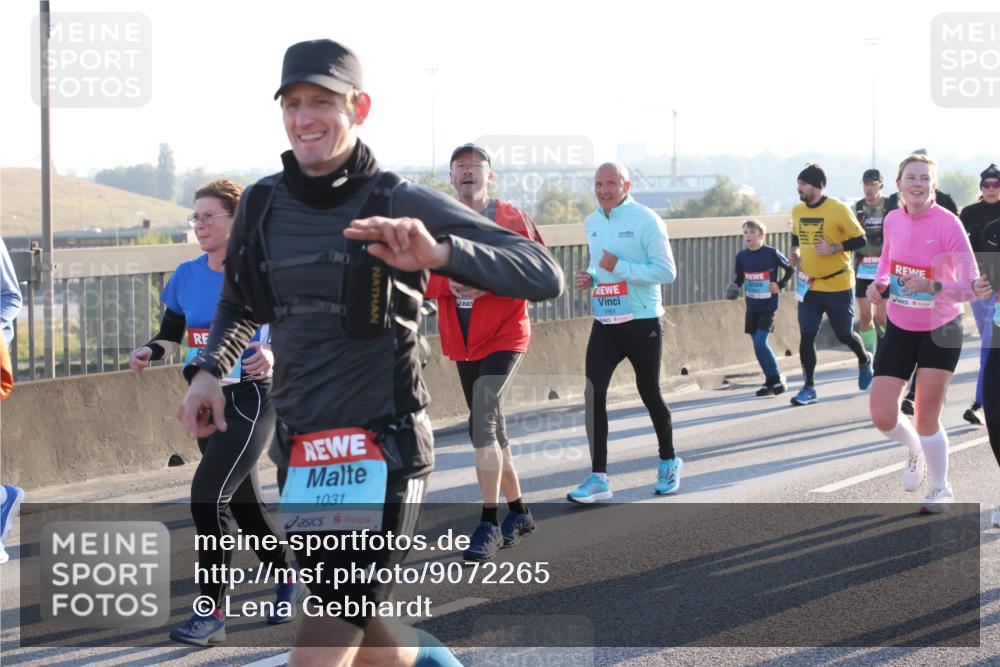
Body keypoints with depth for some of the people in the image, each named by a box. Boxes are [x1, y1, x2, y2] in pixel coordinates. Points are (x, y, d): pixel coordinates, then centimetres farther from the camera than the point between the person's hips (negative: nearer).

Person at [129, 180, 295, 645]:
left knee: (208, 493, -19)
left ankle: (211, 614, -13)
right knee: (244, 504, 16)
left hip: (249, 400, -7)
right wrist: (148, 353, -9)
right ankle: (289, 582, 38)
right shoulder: (186, 276, 5)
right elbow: (170, 336, 12)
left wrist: (272, 355, -32)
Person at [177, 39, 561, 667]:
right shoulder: (262, 203, 5)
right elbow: (241, 306, 24)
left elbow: (544, 275, -15)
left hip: (384, 447, -6)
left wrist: (440, 252, -30)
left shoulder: (402, 205, -9)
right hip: (303, 449, 6)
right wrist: (208, 369, 4)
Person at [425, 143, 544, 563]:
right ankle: (519, 512, 29)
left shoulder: (511, 220, -4)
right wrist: (449, 283, -15)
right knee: (488, 430, 14)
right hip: (461, 341, 6)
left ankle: (489, 523, -15)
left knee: (483, 425, -19)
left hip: (504, 336, -5)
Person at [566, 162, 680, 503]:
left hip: (642, 324, -5)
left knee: (649, 394, 8)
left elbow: (667, 271, -15)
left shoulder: (646, 220, -11)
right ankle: (598, 477, -6)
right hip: (604, 323, 5)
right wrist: (589, 277, 2)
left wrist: (619, 267, -22)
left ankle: (668, 462, 31)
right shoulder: (591, 223, 10)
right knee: (593, 394, -8)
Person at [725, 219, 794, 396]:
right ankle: (770, 381, 17)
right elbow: (739, 277, 12)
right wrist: (733, 288, -8)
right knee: (757, 345, 6)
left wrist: (780, 284, -12)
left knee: (761, 343, -15)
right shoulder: (741, 256, 0)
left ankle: (777, 380, -3)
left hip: (768, 306, -5)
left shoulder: (771, 253, -11)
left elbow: (790, 269, 1)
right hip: (752, 307, 5)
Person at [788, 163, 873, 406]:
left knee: (844, 334, 7)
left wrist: (834, 248, -22)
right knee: (807, 335, -3)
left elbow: (860, 240, -10)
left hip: (838, 285, -4)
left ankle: (864, 360, 39)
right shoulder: (797, 211, 4)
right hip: (809, 286, 4)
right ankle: (809, 388, 5)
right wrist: (796, 251, 3)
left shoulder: (838, 210, -13)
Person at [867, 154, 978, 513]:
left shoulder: (947, 224, -19)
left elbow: (971, 285, -20)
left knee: (926, 418, -1)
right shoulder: (892, 220, -4)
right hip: (900, 328, 4)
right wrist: (880, 283, -4)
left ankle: (941, 489, 22)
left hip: (940, 329, -4)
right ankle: (915, 450, 31)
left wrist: (932, 286, -37)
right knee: (881, 414, -4)